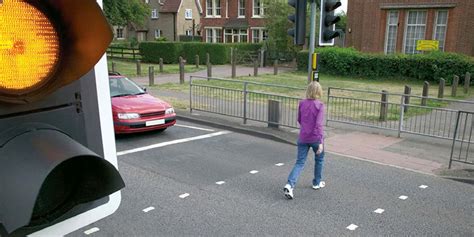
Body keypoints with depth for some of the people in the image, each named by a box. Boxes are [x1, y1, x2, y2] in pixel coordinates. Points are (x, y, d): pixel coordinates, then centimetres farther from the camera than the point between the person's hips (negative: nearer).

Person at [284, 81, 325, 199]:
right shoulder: (320, 105, -12)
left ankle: (289, 185, -15)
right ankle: (317, 183, 34)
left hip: (303, 138, 3)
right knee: (319, 159, 22)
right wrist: (321, 142, -18)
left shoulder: (302, 103, 1)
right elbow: (319, 124, -18)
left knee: (299, 163, 4)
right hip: (315, 138, -3)